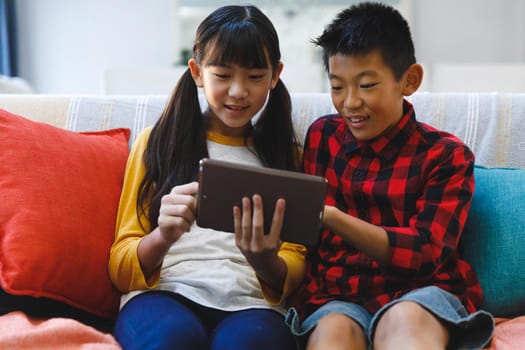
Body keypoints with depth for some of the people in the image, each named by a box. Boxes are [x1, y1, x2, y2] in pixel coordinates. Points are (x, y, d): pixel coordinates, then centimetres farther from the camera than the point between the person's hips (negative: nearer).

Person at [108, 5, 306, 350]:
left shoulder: (285, 152, 19)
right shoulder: (158, 142, 14)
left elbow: (295, 270, 10)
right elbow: (122, 268, 7)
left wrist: (264, 262, -15)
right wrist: (163, 237, -16)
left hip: (250, 305, 0)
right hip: (163, 295, 0)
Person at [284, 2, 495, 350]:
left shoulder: (447, 155, 2)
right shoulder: (322, 136, 12)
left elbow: (422, 253, -11)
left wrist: (332, 217, -24)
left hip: (420, 293, -2)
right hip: (336, 295, 2)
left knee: (405, 320, -37)